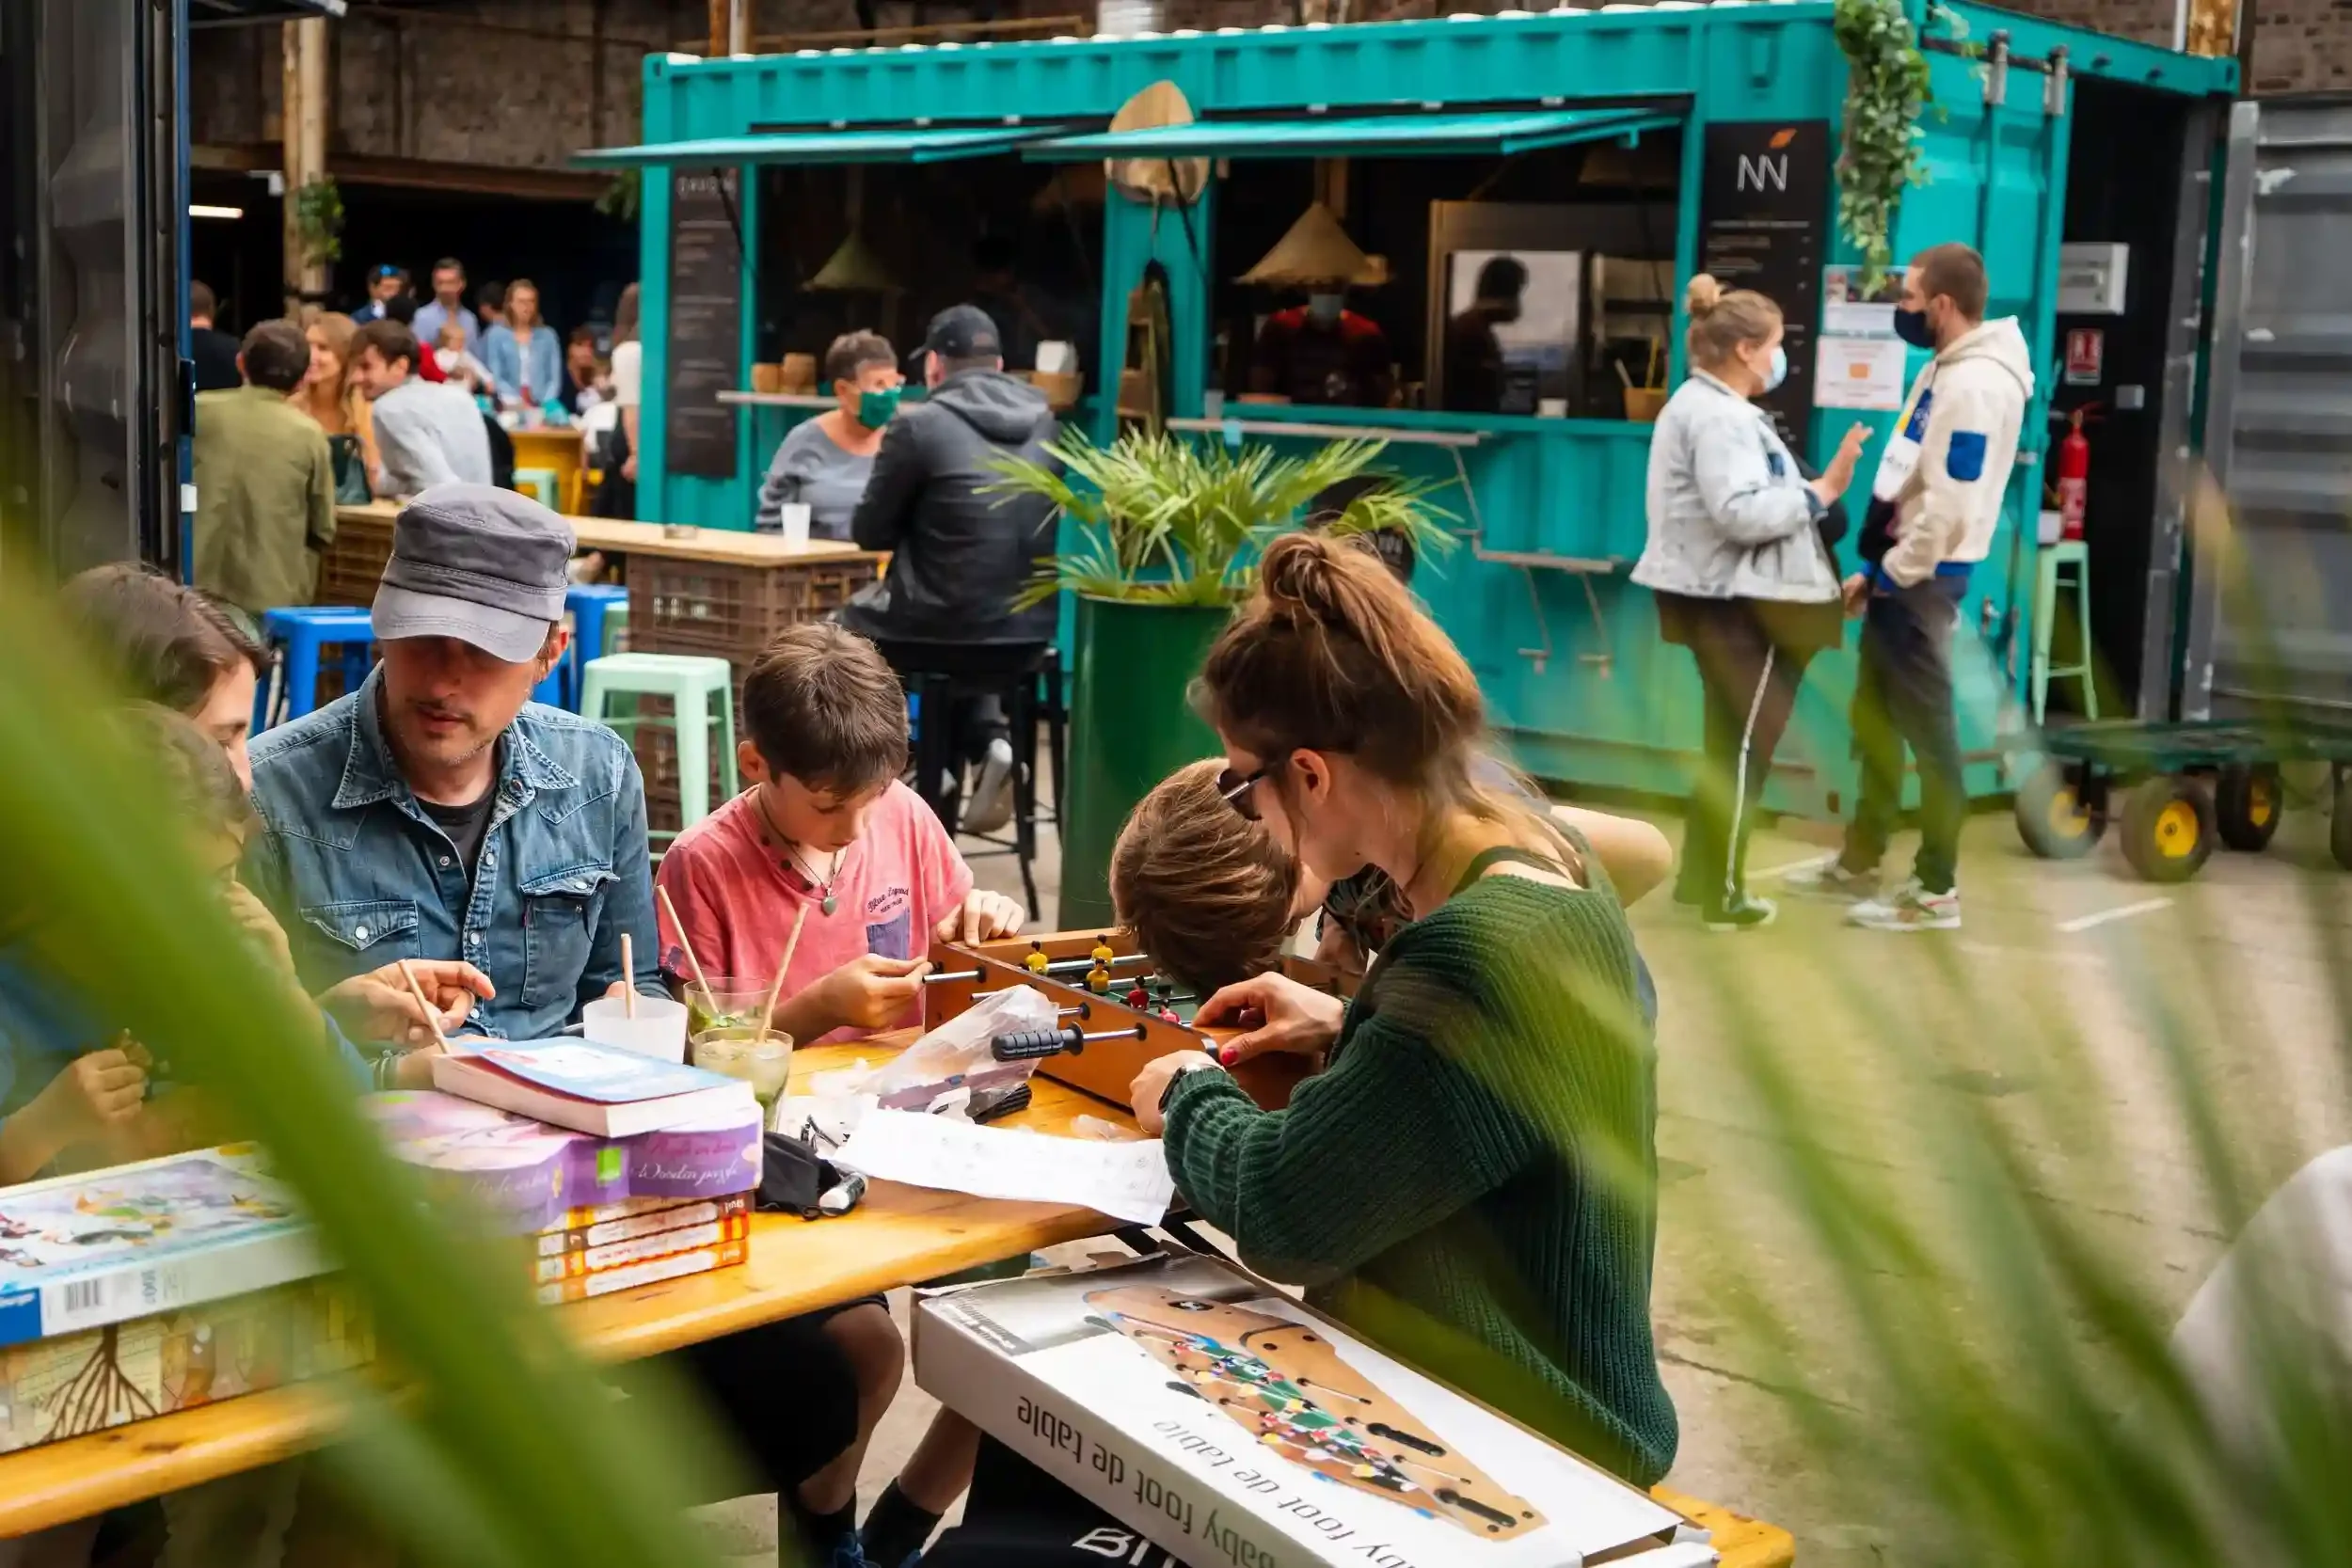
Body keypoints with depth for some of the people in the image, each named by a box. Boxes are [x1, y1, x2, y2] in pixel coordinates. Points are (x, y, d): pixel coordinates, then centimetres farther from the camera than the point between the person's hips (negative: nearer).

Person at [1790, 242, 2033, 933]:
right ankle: (1860, 863, 28)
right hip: (1903, 571, 10)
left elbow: (1952, 504, -24)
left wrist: (1891, 574, -15)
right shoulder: (1944, 371, 14)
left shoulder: (1976, 385, -19)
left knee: (1927, 730, -4)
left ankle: (1936, 890, 4)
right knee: (1875, 720, 17)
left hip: (1920, 578, -10)